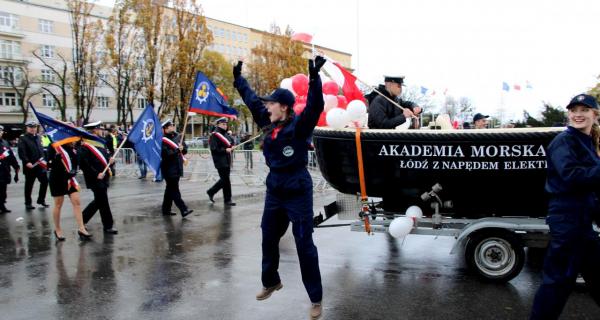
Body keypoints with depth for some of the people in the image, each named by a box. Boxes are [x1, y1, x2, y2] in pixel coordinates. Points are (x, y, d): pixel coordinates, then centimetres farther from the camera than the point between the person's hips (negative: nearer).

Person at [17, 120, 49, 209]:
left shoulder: (38, 137, 15)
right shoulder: (23, 138, -6)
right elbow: (21, 152, -17)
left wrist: (43, 160, 9)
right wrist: (27, 162, -28)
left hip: (40, 165, 6)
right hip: (30, 166, -5)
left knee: (45, 181, 5)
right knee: (29, 185, 5)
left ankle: (41, 200, 20)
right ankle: (28, 203, 16)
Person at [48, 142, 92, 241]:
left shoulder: (72, 146, 3)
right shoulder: (53, 146, -12)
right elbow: (49, 164, -15)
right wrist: (56, 158, -32)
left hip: (70, 178, 5)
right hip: (57, 179, -4)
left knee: (77, 201, -2)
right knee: (58, 205, 8)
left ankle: (81, 229, 2)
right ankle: (57, 229, 25)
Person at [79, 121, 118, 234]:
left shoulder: (100, 143, 13)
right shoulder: (85, 146, -15)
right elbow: (83, 164, -20)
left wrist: (109, 161, -2)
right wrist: (96, 174, -22)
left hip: (103, 177, 9)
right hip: (95, 179, -9)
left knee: (98, 201, 18)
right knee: (103, 202, -1)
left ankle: (83, 218, 34)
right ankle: (108, 226, 10)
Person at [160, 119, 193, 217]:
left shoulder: (178, 137, 11)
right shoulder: (163, 140, -11)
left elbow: (185, 149, 12)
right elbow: (165, 154, -21)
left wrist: (182, 148, -9)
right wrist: (177, 150, -19)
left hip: (177, 168, 8)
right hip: (169, 169, -8)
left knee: (170, 189, 15)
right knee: (174, 190, -7)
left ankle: (166, 209, 25)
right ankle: (183, 210, -11)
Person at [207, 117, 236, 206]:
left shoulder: (226, 134, 14)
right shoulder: (214, 135, -12)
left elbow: (231, 143, 25)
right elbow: (214, 149, -18)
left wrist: (231, 147, 4)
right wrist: (225, 150, -20)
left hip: (227, 161, 9)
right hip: (220, 162, -9)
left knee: (224, 179, 16)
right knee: (226, 181, -4)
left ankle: (211, 192, 31)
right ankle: (227, 200, 6)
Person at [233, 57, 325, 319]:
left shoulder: (299, 126, -15)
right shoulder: (268, 124, 5)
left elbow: (315, 107, -32)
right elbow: (252, 100, 18)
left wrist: (314, 77, -43)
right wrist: (238, 78, 25)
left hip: (298, 192, -7)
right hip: (274, 191, 8)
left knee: (304, 244, -2)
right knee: (268, 238, 19)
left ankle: (316, 299, 11)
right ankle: (271, 282, 42)